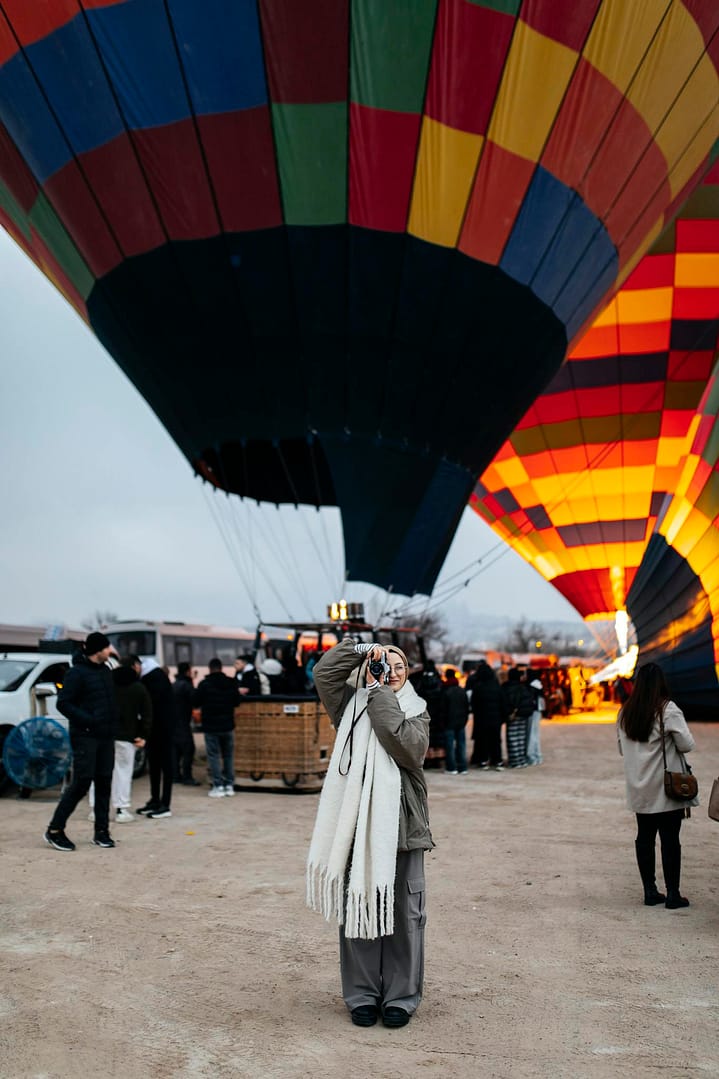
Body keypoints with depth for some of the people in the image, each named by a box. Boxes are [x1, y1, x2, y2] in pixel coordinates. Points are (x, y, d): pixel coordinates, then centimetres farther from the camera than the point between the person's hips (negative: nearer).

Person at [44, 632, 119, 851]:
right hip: (85, 736, -7)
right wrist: (87, 720, -22)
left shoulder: (106, 671, 13)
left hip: (106, 736, 7)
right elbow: (63, 703, -13)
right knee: (81, 783, -7)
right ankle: (55, 830, 5)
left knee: (104, 784, 7)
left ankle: (101, 832, 14)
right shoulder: (77, 673, -10)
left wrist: (113, 723, 11)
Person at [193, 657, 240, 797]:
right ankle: (229, 785, 11)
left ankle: (218, 786, -1)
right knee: (228, 755, 11)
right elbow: (237, 702, 9)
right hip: (227, 725, 3)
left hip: (210, 726, -3)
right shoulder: (231, 683, -1)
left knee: (214, 756, 2)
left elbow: (195, 703, -5)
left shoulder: (204, 684, -12)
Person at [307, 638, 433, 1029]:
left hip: (401, 824, -1)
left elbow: (408, 745, -14)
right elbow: (324, 672, -4)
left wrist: (379, 692, -10)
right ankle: (362, 995, 20)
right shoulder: (353, 704, 10)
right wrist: (362, 649, -6)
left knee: (403, 912, 5)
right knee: (357, 906, 6)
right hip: (357, 821, 1)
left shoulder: (416, 711, 7)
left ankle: (400, 996, 19)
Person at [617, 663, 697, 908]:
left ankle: (650, 891, 17)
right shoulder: (667, 709, -14)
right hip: (667, 787, -5)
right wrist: (668, 743, 7)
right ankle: (672, 894, 9)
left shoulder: (625, 712, 3)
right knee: (670, 840, 3)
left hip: (639, 789, 5)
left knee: (644, 838, 11)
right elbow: (687, 745, -11)